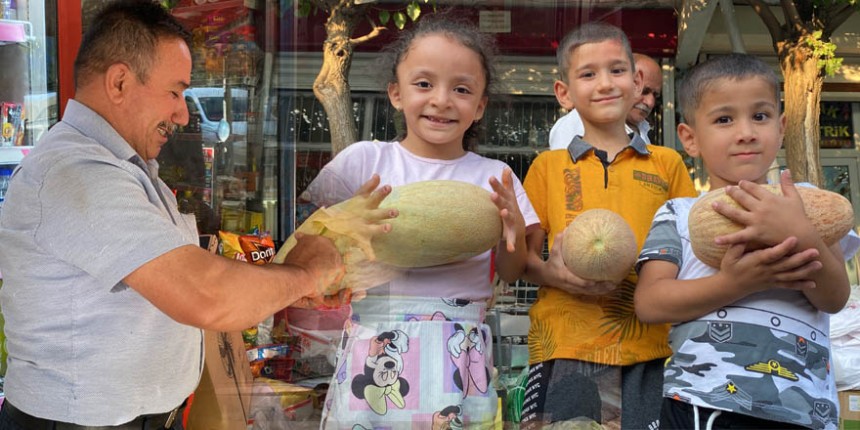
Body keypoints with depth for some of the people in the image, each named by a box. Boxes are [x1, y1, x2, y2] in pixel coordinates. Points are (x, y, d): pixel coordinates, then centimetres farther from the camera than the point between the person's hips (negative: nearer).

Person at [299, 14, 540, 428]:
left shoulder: (493, 176, 4)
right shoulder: (364, 159, 1)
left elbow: (511, 273, 4)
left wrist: (513, 231, -16)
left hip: (459, 354, 1)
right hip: (375, 353, 0)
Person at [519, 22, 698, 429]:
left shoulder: (668, 163, 12)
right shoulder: (548, 166, 10)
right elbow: (524, 256, 9)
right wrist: (553, 273, -13)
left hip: (650, 349, 1)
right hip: (565, 346, 0)